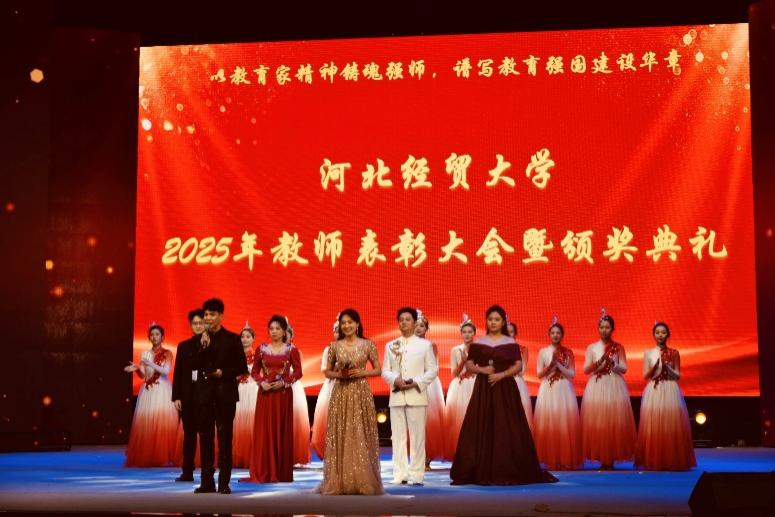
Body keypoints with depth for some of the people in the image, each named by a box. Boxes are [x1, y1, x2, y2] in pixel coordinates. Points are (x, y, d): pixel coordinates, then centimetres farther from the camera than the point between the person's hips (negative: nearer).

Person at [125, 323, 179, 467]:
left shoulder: (167, 354, 4)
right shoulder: (145, 354, 13)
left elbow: (166, 371, -11)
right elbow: (143, 376, 10)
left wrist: (151, 364, -24)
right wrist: (136, 369, -10)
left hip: (162, 392, -3)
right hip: (148, 392, 3)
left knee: (163, 423, -11)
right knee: (145, 424, -4)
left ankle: (163, 458, -9)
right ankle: (145, 458, 0)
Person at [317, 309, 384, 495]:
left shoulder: (368, 344, 2)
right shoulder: (334, 346, 5)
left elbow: (378, 370, 4)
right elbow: (327, 372, 11)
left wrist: (361, 372, -12)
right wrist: (338, 374, -9)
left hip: (361, 394, -1)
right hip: (340, 394, 1)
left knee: (361, 436, -2)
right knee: (340, 436, 0)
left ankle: (363, 481, 4)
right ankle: (339, 481, 4)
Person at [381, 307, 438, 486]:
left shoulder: (425, 344, 6)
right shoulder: (390, 346, 13)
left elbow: (433, 369, 2)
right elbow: (385, 370, 10)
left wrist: (417, 383, -12)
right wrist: (395, 380, -11)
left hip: (416, 395, -2)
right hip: (396, 395, 2)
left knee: (417, 436, -3)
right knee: (398, 435, 1)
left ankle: (416, 474, -1)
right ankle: (400, 474, 5)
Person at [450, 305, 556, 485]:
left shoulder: (510, 342, 4)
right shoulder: (478, 343, 8)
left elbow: (518, 365, -1)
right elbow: (469, 364, 8)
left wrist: (501, 375, -15)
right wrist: (482, 370, -11)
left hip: (505, 389, -1)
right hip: (483, 389, 1)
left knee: (507, 429, -5)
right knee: (480, 428, -3)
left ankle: (508, 472, 1)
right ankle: (481, 472, 1)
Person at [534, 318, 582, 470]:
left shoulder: (568, 352, 7)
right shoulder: (543, 352, 6)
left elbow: (572, 374, 2)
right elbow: (540, 374, 3)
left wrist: (558, 364, -9)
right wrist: (551, 364, -11)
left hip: (564, 391, 0)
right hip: (548, 391, 0)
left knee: (565, 423, -5)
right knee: (548, 423, -6)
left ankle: (566, 460, -2)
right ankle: (551, 460, -2)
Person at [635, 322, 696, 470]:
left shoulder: (674, 353, 5)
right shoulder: (648, 353, 6)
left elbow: (678, 376, 5)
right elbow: (645, 376, 3)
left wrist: (667, 368, -12)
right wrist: (655, 366, -14)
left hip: (670, 392, 0)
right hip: (654, 392, 0)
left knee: (671, 426, -4)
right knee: (653, 426, -4)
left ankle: (672, 461, 3)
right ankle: (653, 461, 2)